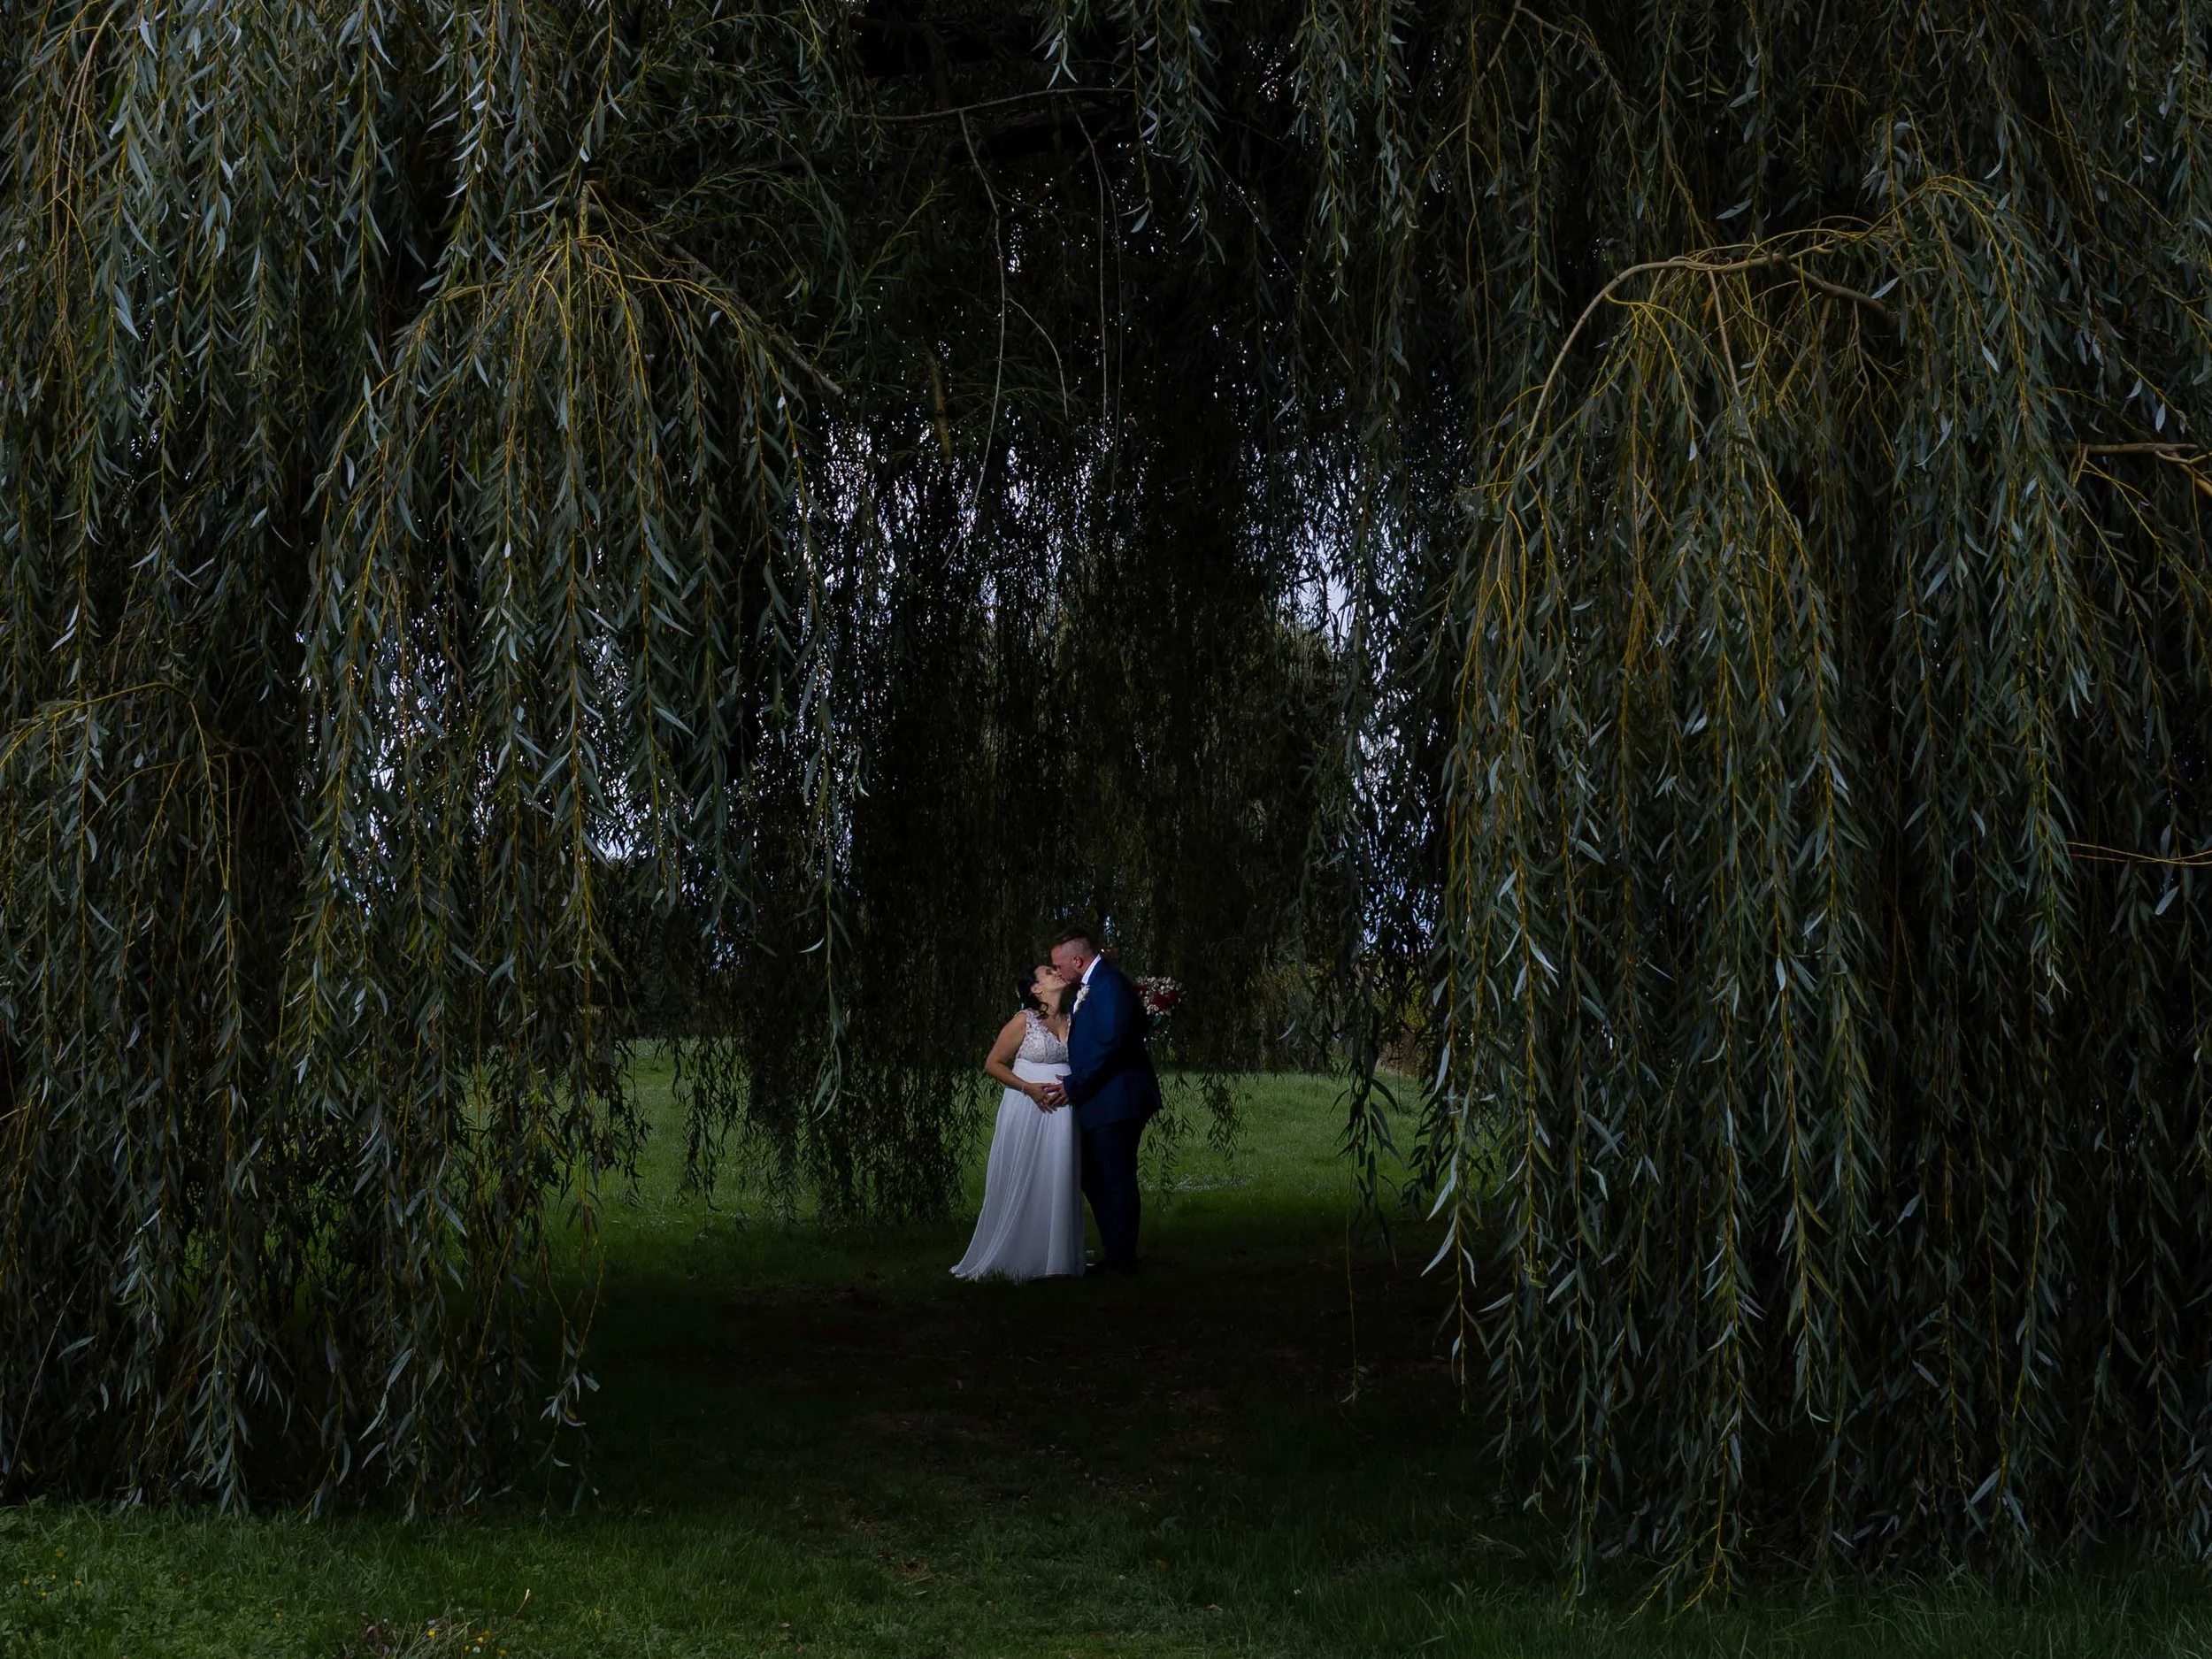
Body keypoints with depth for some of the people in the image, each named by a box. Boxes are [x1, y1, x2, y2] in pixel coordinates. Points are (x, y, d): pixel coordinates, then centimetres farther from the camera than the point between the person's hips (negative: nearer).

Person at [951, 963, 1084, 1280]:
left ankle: (1056, 1256, 14)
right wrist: (1029, 1088, -13)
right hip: (1026, 1109, -4)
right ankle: (1010, 1257, 10)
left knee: (1058, 1183, 4)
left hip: (1061, 1110, 4)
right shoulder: (1024, 1021, -5)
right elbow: (993, 1064, -3)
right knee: (1020, 1184, 1)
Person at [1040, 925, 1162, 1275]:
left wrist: (1074, 1085, -19)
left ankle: (1121, 1262, 6)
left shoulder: (1109, 983, -16)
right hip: (1099, 1103, 11)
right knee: (1094, 1179, 16)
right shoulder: (1092, 984, 16)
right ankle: (1114, 1255, 24)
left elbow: (1112, 1043, -24)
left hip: (1116, 1101, -11)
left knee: (1116, 1181, -2)